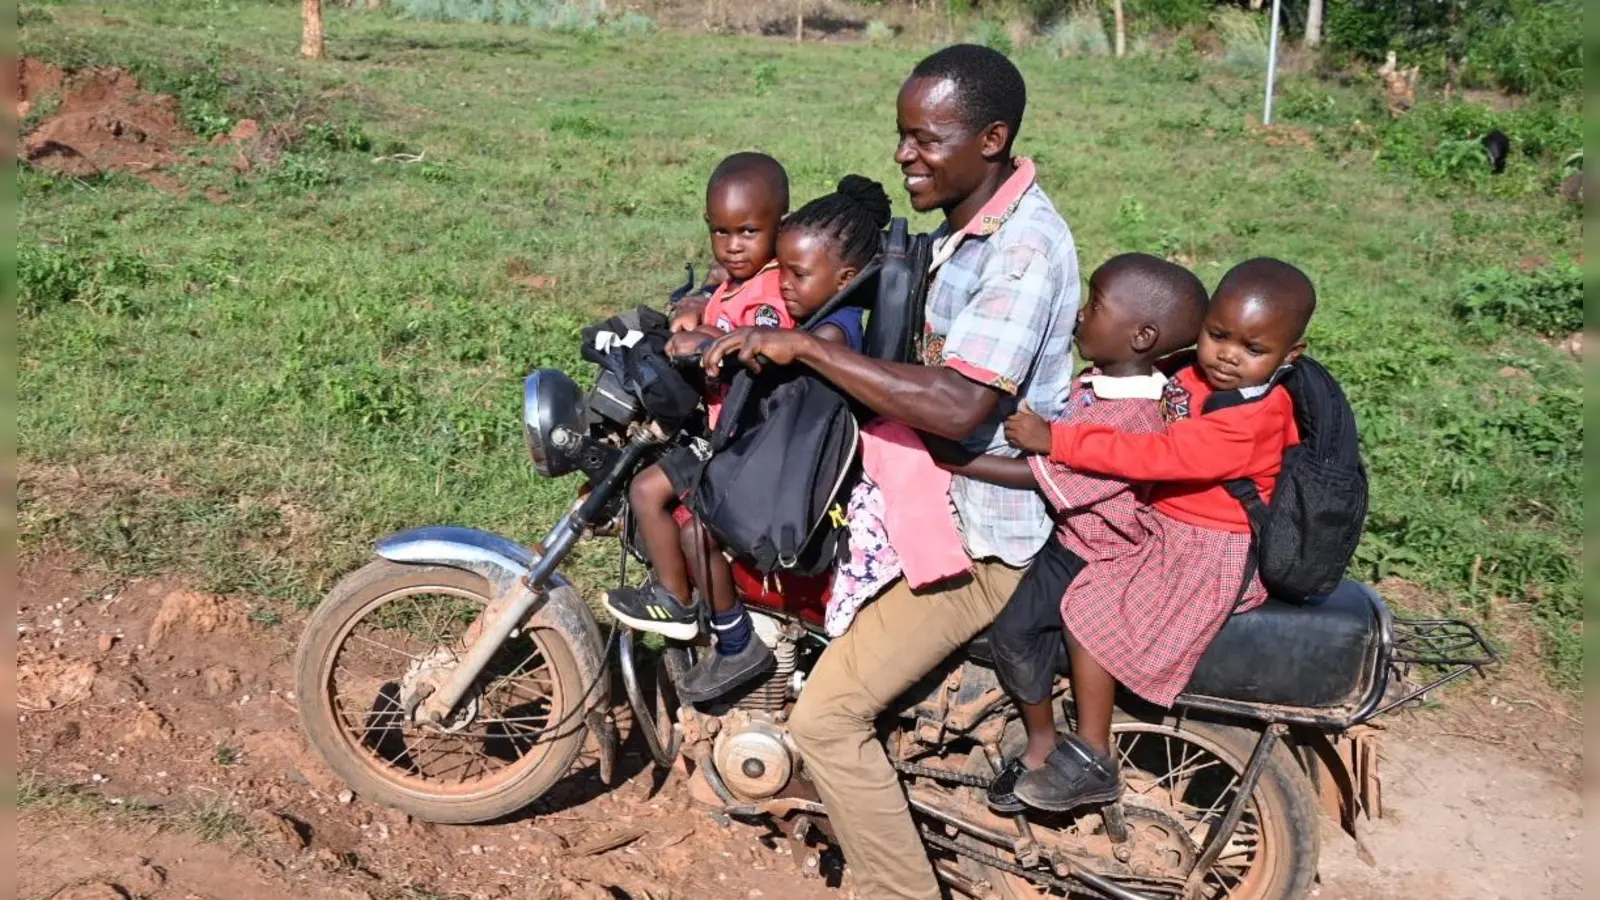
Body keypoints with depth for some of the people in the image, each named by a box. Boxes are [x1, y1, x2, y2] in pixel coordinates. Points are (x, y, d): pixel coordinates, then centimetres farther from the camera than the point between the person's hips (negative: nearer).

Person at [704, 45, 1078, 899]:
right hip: (938, 495, 10)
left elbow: (959, 405, -34)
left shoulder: (1024, 244, -23)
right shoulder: (966, 225, 9)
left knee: (825, 719, -14)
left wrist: (803, 344, -30)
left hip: (985, 537, -10)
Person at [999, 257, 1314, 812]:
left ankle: (1091, 759, -2)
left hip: (1208, 555, -10)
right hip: (1165, 526, 10)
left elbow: (1154, 457, -33)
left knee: (1088, 615, -14)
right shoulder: (1197, 376, 0)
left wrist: (1054, 440, -33)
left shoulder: (1248, 422, -28)